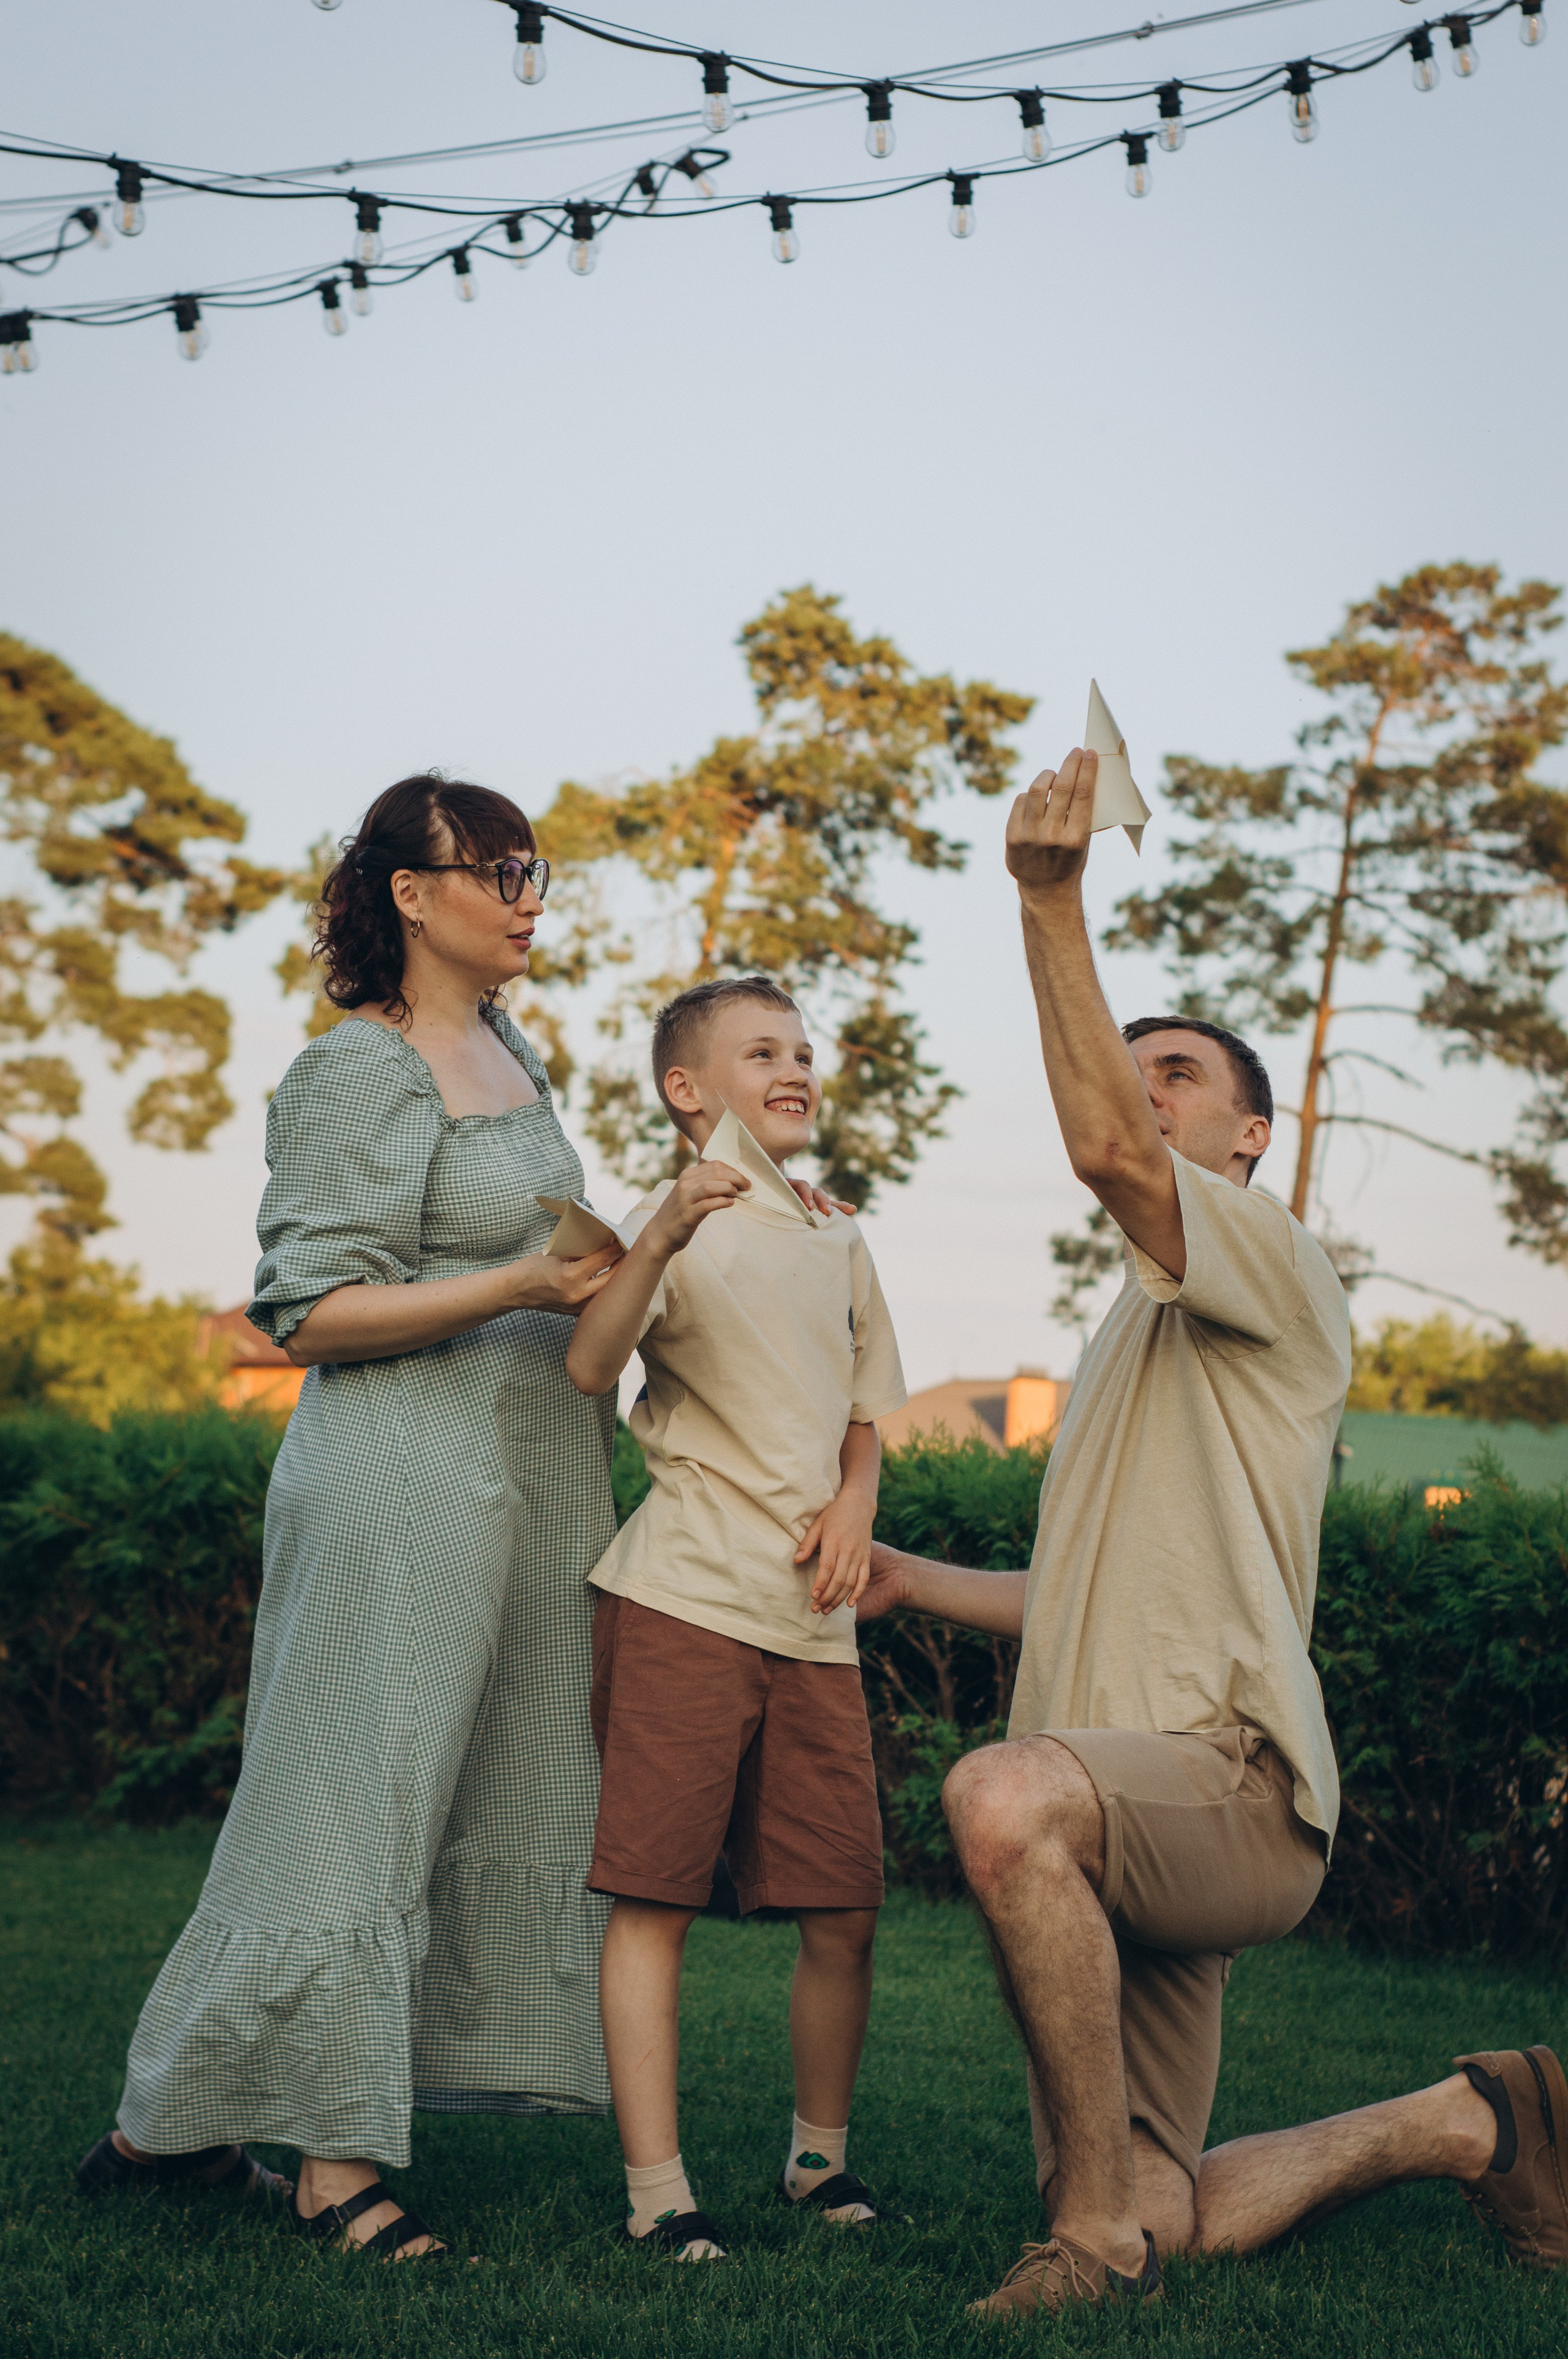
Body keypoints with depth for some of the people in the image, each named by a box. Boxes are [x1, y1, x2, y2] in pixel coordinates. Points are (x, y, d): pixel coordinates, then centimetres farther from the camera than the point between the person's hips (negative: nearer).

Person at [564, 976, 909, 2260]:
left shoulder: (841, 1243, 18)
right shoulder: (682, 1217, -2)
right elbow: (587, 1370, -18)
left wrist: (854, 1501, 5)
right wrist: (655, 1246, -33)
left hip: (813, 1618, 6)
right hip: (684, 1597, -6)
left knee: (845, 1907, 6)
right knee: (655, 1898, -4)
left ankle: (822, 2152, 25)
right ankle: (657, 2190, 3)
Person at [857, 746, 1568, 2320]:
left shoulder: (1279, 1278, 1)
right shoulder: (1127, 1345, 29)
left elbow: (1106, 1149, -20)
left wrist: (1053, 902, -24)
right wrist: (908, 1581, 28)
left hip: (1229, 1784, -9)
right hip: (1120, 1808, 9)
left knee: (1007, 1793, -41)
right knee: (1161, 2227, 4)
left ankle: (1095, 2228, -26)